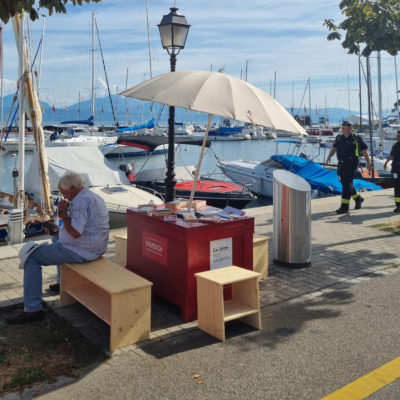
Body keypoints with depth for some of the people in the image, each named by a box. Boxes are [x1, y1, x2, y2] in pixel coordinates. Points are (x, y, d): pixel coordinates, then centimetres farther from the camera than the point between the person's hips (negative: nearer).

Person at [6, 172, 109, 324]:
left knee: (32, 257, -6)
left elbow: (75, 232, -29)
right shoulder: (94, 197, 15)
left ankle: (32, 310, -8)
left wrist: (63, 212, -16)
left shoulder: (81, 200, -19)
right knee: (57, 240, 37)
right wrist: (58, 229, 18)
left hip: (81, 252, -11)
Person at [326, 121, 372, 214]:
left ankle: (344, 206, -9)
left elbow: (364, 151, 0)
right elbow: (334, 148, 12)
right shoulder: (339, 137, 9)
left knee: (347, 184, -11)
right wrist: (329, 157, -5)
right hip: (341, 164, 6)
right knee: (344, 183, 14)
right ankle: (358, 198, 36)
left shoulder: (356, 138, -5)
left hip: (351, 164, -6)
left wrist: (368, 163, 0)